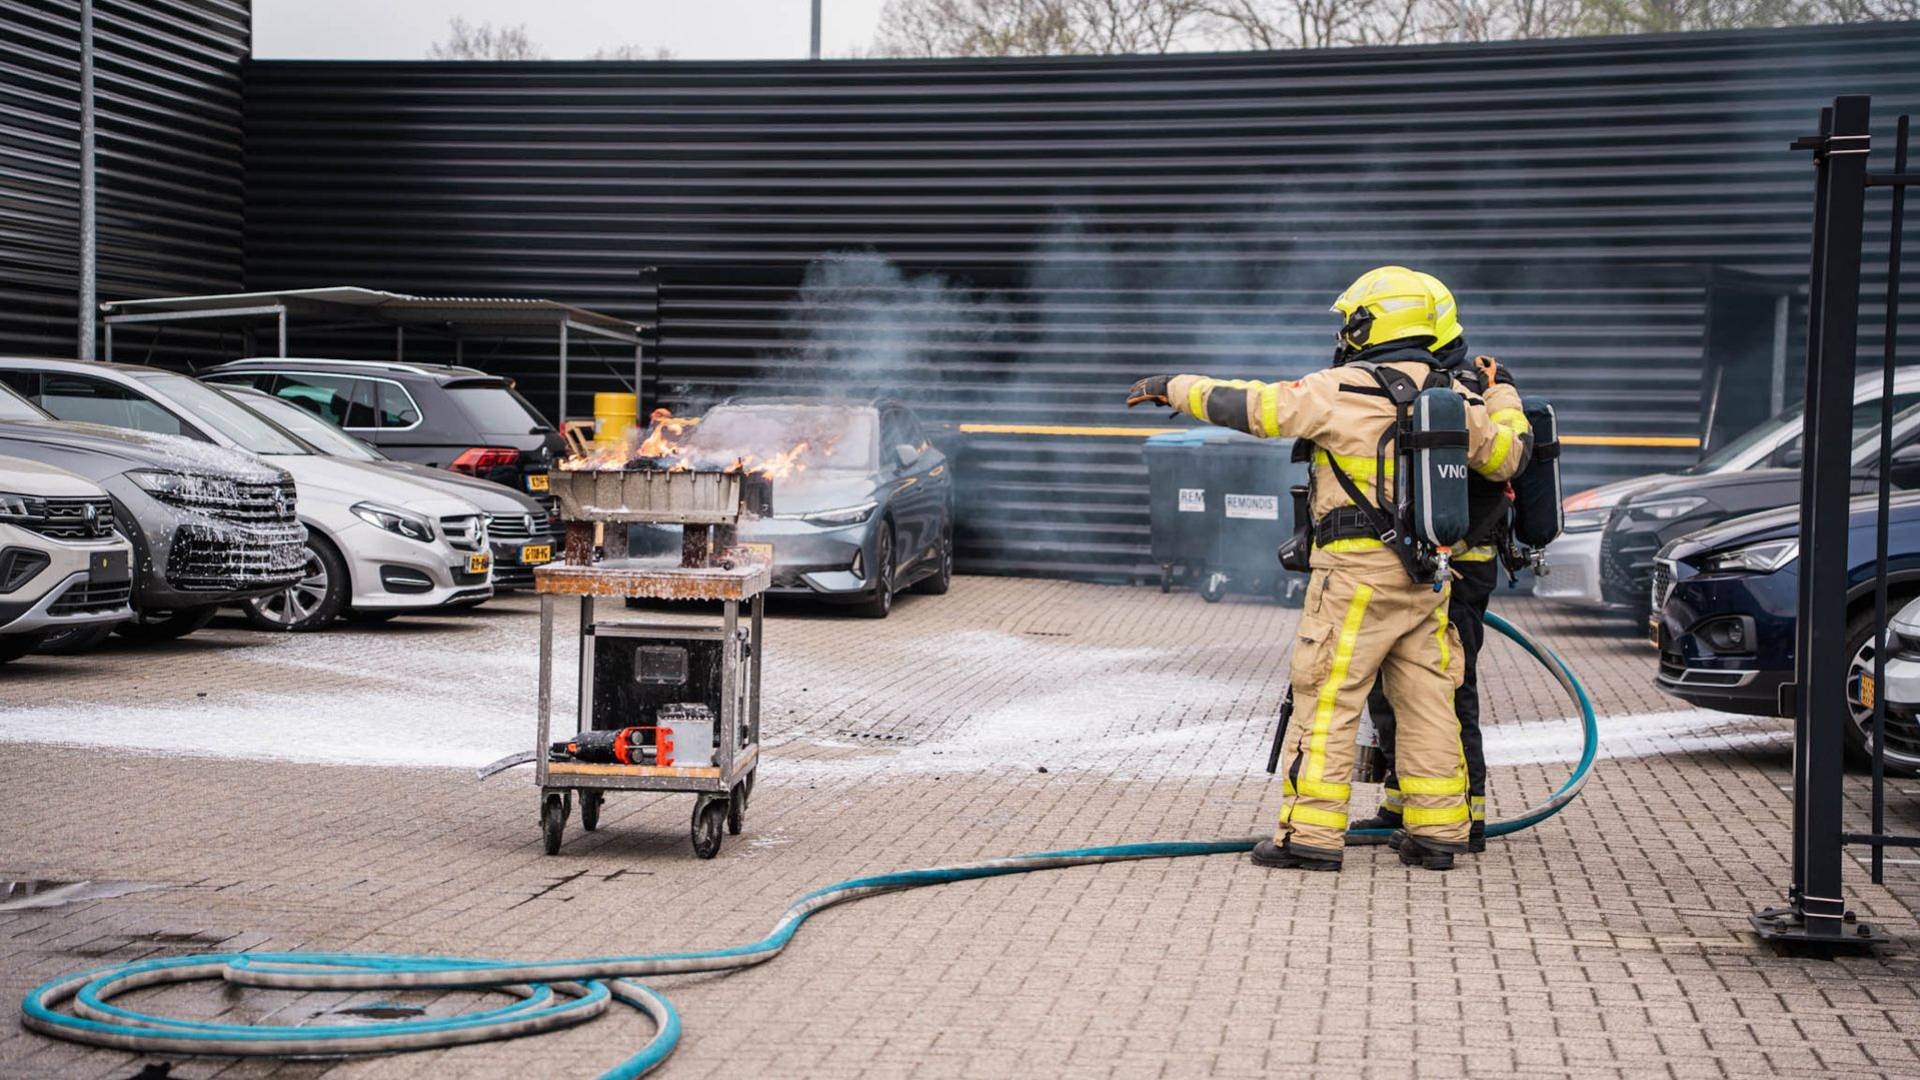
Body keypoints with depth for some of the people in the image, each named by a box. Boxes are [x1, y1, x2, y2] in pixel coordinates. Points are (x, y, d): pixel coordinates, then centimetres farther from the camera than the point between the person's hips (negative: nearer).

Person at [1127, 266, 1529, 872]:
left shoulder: (1342, 390, -9)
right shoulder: (1456, 397, 9)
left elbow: (1248, 406, -8)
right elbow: (1508, 458, 22)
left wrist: (1175, 387, 7)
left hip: (1359, 569, -6)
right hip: (1429, 571, 6)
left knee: (1327, 698, -2)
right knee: (1426, 699, 11)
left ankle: (1312, 834, -1)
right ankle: (1436, 832, 15)